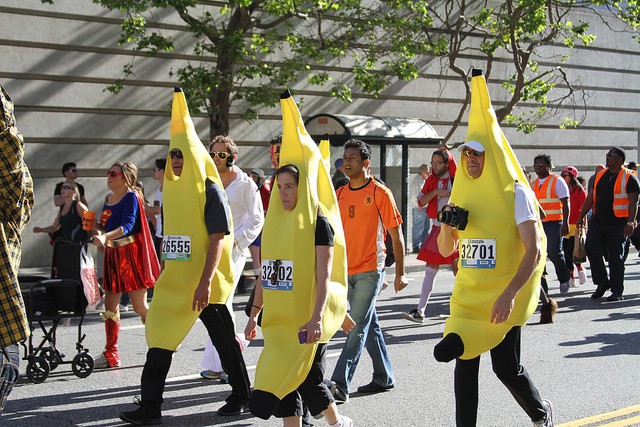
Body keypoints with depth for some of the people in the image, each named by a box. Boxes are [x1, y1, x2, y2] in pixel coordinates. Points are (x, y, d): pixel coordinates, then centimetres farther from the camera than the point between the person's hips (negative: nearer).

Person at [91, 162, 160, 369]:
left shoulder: (131, 197, -11)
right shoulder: (108, 199, 13)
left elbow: (128, 225, -25)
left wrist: (105, 237, -37)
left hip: (131, 254, -8)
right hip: (112, 254, 8)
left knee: (140, 307, -2)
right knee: (110, 305, 4)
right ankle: (111, 354, 9)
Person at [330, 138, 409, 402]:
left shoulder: (380, 193, -7)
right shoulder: (340, 194, 10)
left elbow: (396, 235, -5)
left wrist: (400, 273, -8)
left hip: (370, 270, -6)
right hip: (346, 271, 6)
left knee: (358, 327, -9)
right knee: (369, 325, 14)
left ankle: (340, 385, -12)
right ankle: (384, 378, 24)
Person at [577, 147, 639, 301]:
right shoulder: (600, 176, 13)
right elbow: (591, 197, 18)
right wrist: (581, 216, 15)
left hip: (618, 224, -5)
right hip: (597, 221, 6)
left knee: (616, 257, 0)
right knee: (591, 249, -2)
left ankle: (617, 291, 8)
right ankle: (602, 283, 14)